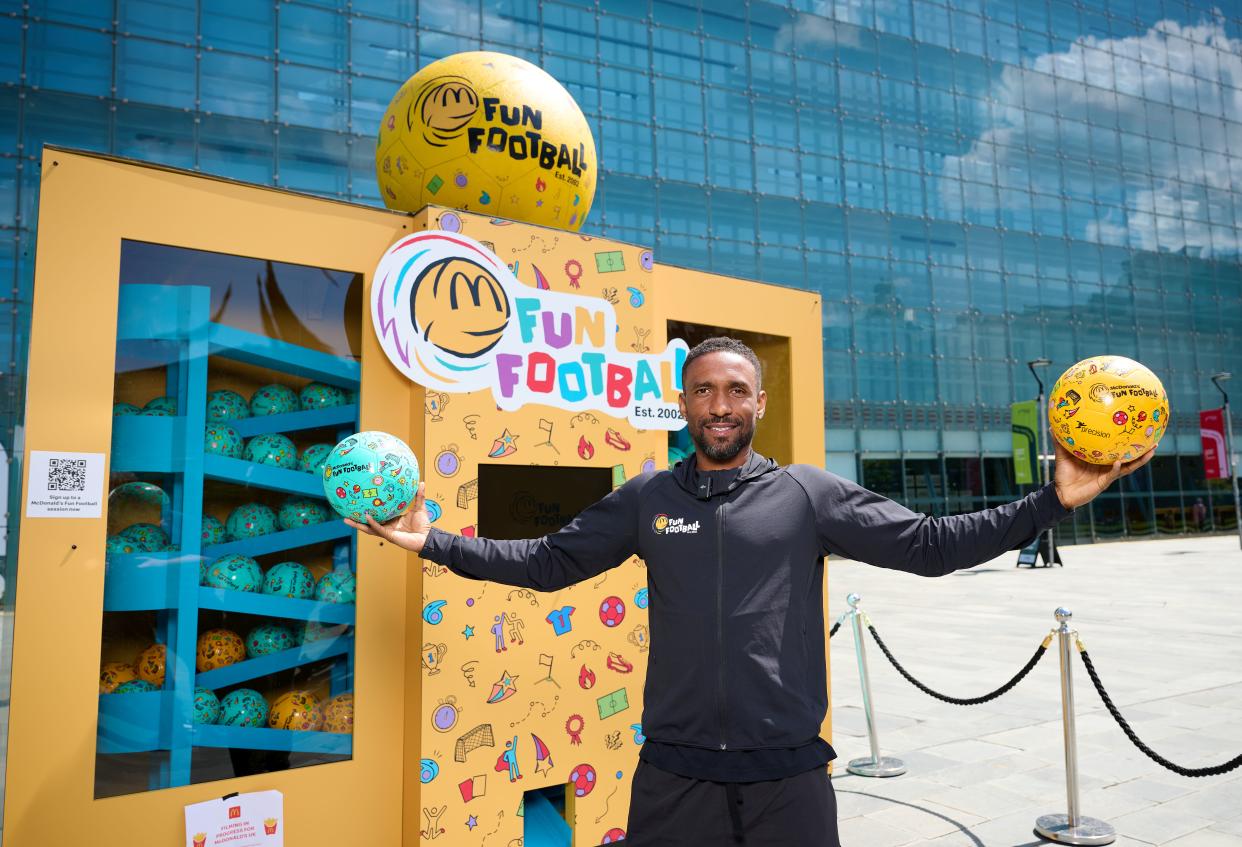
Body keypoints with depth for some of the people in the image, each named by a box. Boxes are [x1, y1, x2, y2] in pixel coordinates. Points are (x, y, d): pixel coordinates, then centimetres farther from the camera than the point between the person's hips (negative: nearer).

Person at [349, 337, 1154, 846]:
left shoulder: (810, 494, -1)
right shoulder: (647, 498, 3)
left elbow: (930, 542, -3)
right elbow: (548, 560, 6)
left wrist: (1053, 502, -11)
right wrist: (433, 541, 0)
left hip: (788, 773, -1)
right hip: (675, 774, 1)